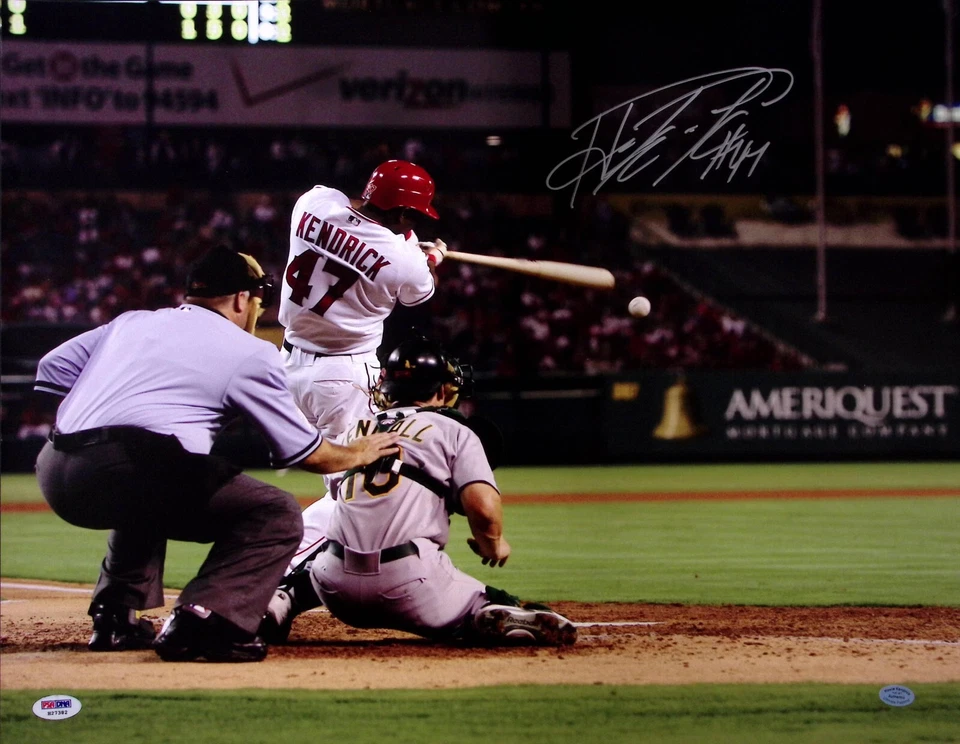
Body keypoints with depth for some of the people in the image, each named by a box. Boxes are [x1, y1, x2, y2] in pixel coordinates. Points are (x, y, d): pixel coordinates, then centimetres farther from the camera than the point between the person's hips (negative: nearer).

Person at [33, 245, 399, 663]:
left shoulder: (130, 323, 27)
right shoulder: (250, 352, 12)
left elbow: (52, 369, 24)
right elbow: (308, 453, 16)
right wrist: (359, 454, 35)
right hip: (131, 468, -7)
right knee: (277, 515, 3)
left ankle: (116, 616, 26)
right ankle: (199, 623, -17)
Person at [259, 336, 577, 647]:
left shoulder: (358, 430, 20)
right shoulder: (455, 431, 8)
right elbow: (484, 508, -5)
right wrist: (494, 545, 14)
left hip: (341, 591, 5)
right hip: (411, 585, -5)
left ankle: (283, 600, 7)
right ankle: (498, 620, -28)